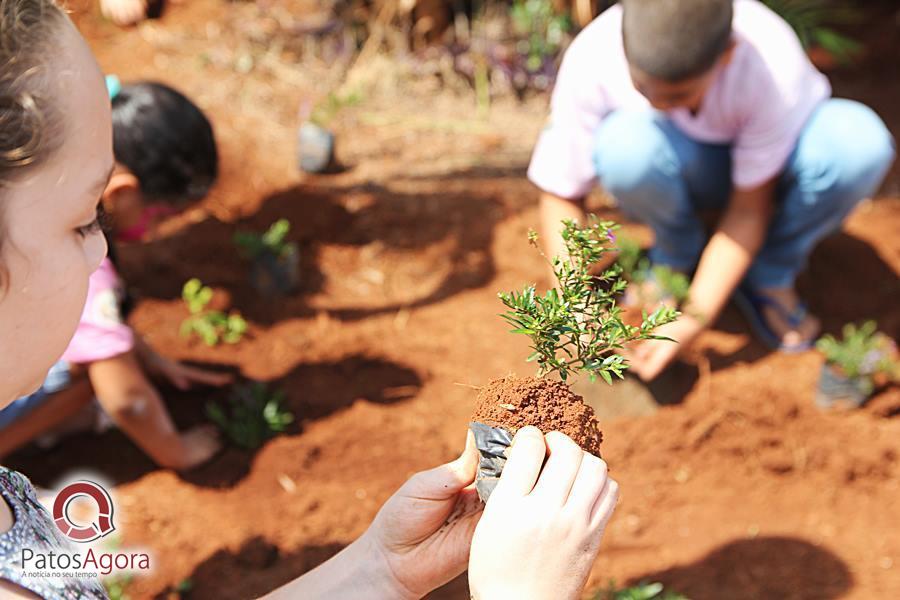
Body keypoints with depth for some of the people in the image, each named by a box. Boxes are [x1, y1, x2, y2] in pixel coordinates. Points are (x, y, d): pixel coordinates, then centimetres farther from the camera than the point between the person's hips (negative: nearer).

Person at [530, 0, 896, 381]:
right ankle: (675, 257, -4)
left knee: (858, 142, -33)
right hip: (681, 173, 1)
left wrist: (693, 318, -27)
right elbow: (562, 194, -18)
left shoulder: (774, 67, -33)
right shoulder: (591, 61, -30)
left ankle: (769, 279, -7)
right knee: (626, 143, -36)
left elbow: (749, 209, -22)